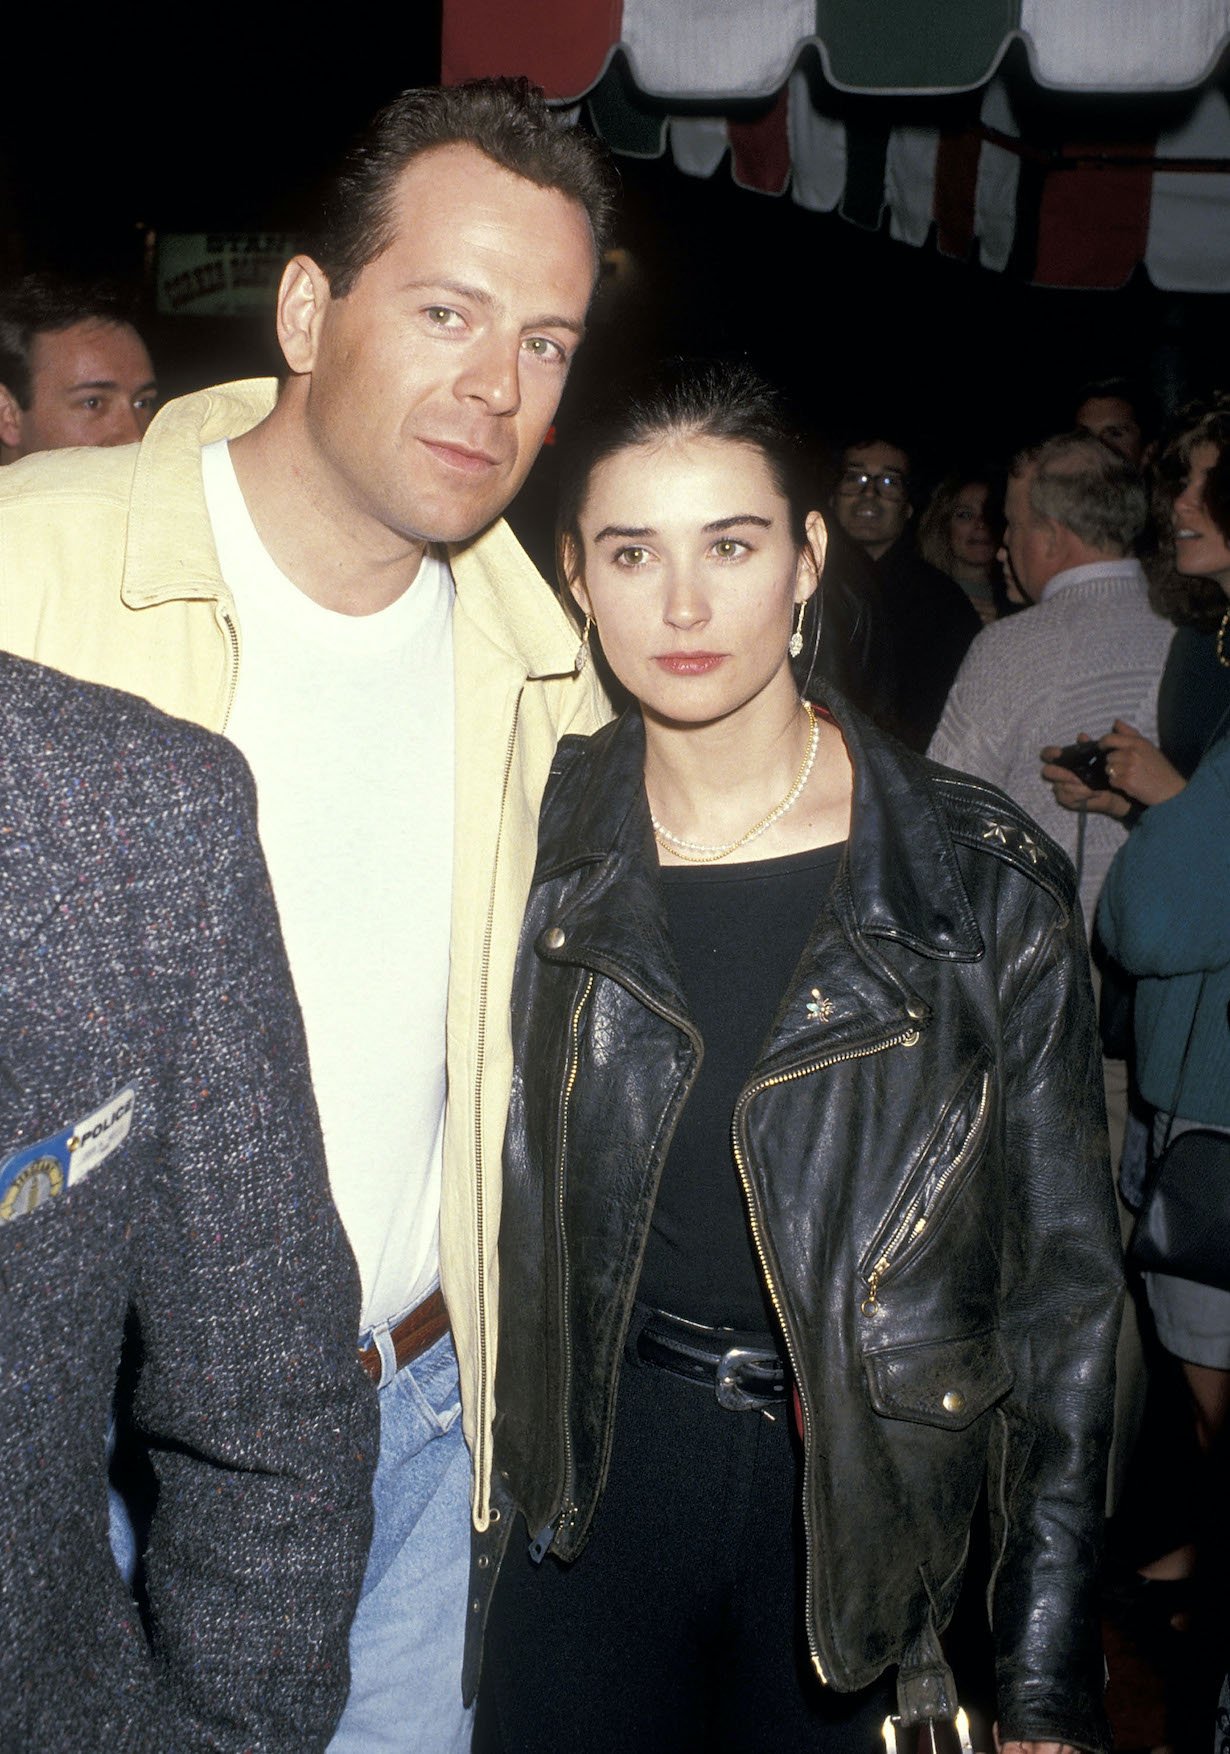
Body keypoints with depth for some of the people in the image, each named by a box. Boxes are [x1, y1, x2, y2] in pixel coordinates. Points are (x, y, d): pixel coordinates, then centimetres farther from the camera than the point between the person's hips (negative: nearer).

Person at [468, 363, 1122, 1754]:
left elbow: (1061, 1279, -7)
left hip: (870, 1492, -1)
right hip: (594, 1472, 2)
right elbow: (501, 1209, 6)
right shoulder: (540, 851, -5)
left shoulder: (987, 883, -11)